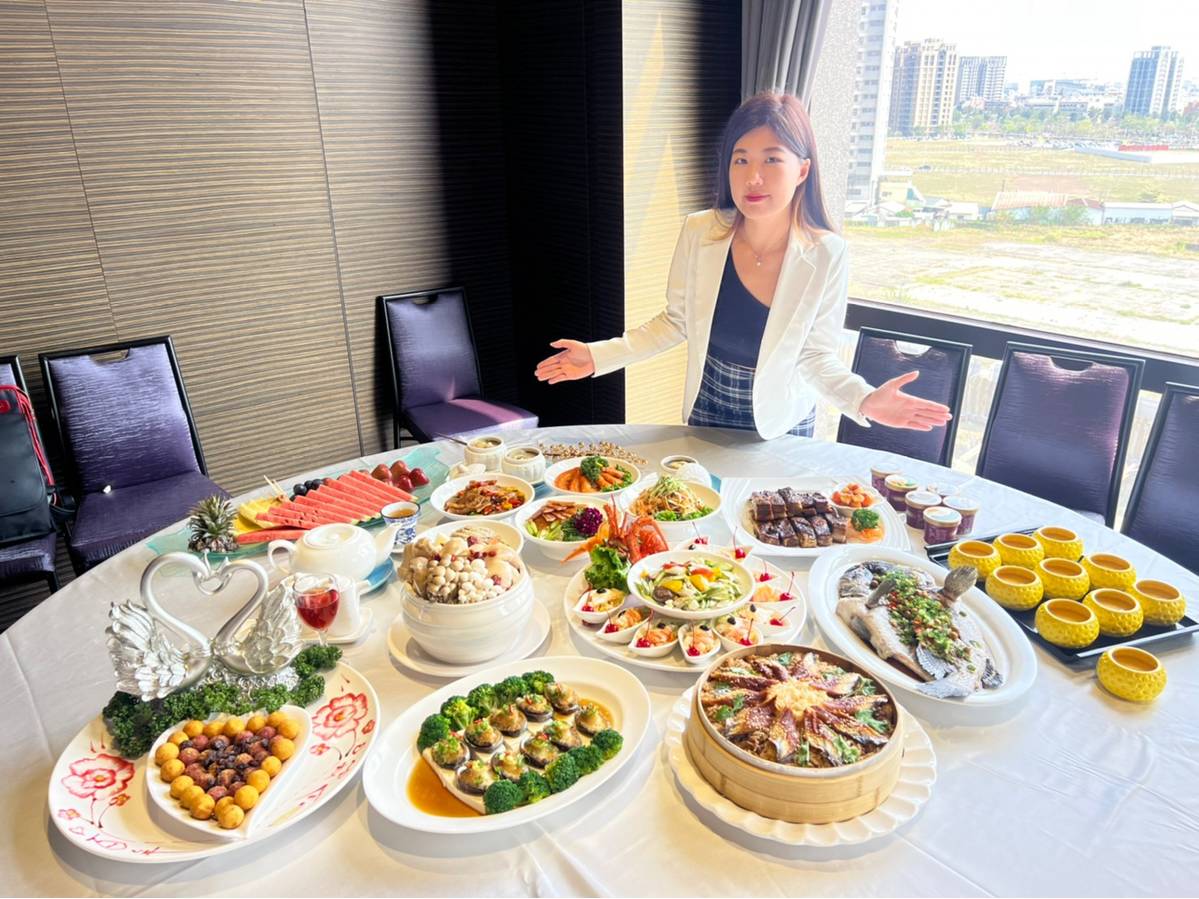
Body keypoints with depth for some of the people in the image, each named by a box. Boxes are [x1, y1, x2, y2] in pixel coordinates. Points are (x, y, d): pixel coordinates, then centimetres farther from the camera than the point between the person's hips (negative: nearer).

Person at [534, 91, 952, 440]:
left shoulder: (825, 255, -21)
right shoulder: (699, 232, -17)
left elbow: (816, 355, -14)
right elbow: (676, 321, -5)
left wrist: (864, 400, -33)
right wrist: (598, 356, -13)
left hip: (782, 425, -1)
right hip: (707, 410, 2)